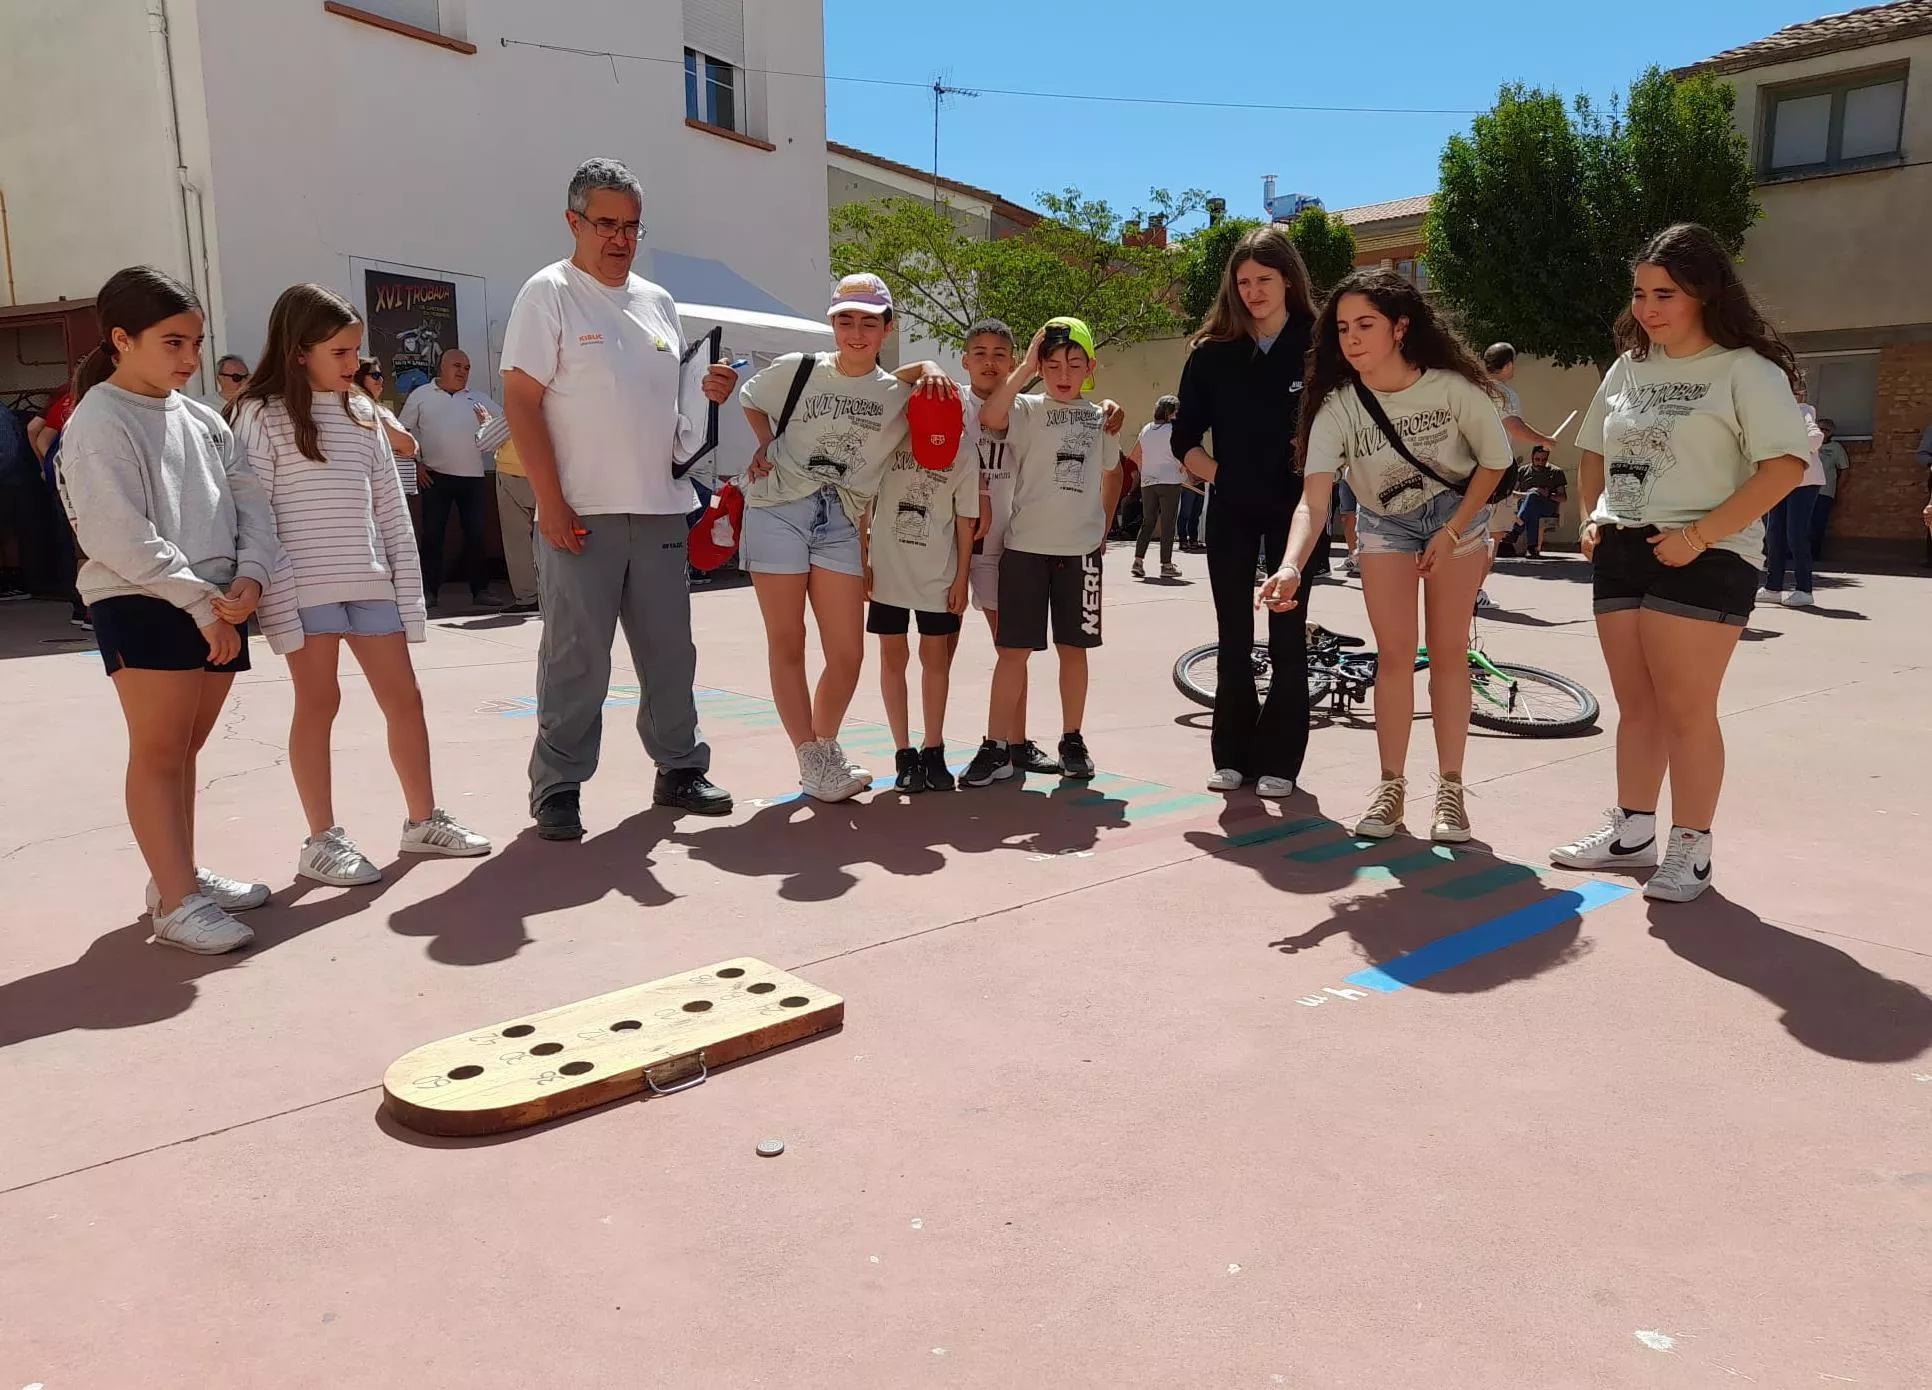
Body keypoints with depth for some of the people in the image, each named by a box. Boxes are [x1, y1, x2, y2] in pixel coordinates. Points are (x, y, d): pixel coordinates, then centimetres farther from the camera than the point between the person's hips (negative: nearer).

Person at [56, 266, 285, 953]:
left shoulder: (202, 420, 15)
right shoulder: (99, 422, -6)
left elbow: (250, 502, 8)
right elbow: (118, 536, -15)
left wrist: (249, 577, -9)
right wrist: (197, 600, -18)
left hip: (217, 608, 7)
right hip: (140, 606, -7)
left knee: (187, 748, 15)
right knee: (159, 751, -6)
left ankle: (179, 874, 26)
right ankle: (176, 903, -4)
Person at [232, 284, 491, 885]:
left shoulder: (363, 413, 12)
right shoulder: (262, 415, -4)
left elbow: (391, 509, 12)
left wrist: (407, 583, 6)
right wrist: (276, 599, -15)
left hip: (369, 581, 5)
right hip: (304, 584, -5)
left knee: (404, 697, 8)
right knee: (318, 703, 1)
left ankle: (424, 819, 22)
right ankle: (322, 841, 11)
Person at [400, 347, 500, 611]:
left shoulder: (478, 399, 15)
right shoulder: (421, 395, 8)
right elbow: (404, 431, 7)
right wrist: (417, 462, -1)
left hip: (473, 477, 2)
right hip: (435, 476, -2)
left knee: (476, 534, 2)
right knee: (432, 534, -2)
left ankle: (480, 590, 8)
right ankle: (429, 591, 3)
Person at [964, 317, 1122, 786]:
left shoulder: (1099, 418, 11)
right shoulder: (1028, 409, -1)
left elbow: (1112, 473, 25)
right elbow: (989, 417, -24)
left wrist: (1103, 524, 18)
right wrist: (1025, 369, -20)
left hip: (1081, 549, 3)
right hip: (1026, 546, -3)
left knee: (1073, 646, 9)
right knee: (1013, 648, -2)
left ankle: (1072, 741, 21)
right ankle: (997, 747, 2)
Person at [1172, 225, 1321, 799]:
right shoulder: (1213, 352, 3)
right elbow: (1185, 439, 6)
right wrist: (1218, 472, -7)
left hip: (1294, 508, -2)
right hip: (1231, 511, 2)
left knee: (1288, 635, 1)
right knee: (1234, 638, 6)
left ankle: (1279, 760, 9)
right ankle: (1233, 756, 14)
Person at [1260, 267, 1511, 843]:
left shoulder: (1453, 385, -27)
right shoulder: (1336, 406, -26)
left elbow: (1495, 460, -10)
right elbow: (1313, 500, -35)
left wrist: (1452, 533, -14)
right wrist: (1291, 568, -52)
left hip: (1457, 514, -1)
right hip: (1384, 524, 1)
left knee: (1448, 651, -1)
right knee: (1394, 654, -3)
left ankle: (1450, 790, 8)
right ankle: (1391, 786, 8)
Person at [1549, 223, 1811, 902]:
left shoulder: (1746, 370, -7)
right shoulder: (1628, 366, 13)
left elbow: (1786, 465, -15)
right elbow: (1594, 452, 25)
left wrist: (1700, 535, -21)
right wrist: (1593, 518, 9)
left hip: (1701, 559, -6)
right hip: (1620, 552, 6)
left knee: (1685, 708, -5)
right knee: (1635, 704, 12)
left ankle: (1690, 850, 6)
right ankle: (1632, 830, 23)